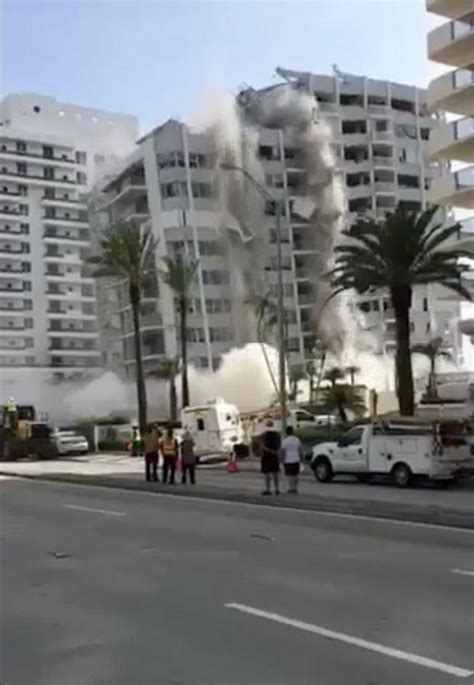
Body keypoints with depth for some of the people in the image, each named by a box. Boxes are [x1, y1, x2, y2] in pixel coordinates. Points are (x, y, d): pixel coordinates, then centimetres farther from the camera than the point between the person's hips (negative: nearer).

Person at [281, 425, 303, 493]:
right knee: (295, 475, 11)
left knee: (289, 475, 0)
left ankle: (291, 488, -2)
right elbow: (300, 450, 6)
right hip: (296, 460, 4)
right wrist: (301, 459, 15)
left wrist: (282, 460, -3)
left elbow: (283, 451, -9)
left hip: (288, 460, -4)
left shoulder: (285, 441, -8)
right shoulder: (297, 440, 2)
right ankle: (295, 488, 12)